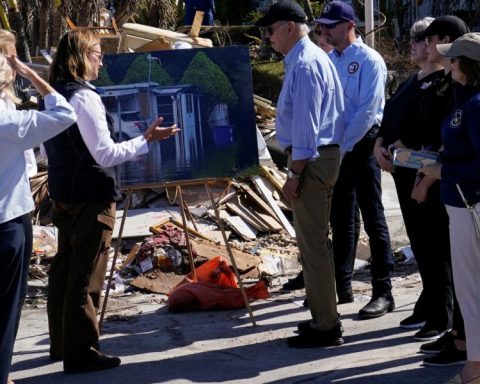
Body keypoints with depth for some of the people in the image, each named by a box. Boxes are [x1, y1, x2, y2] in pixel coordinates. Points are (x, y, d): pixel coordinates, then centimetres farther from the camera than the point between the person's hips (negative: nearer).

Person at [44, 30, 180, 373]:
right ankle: (81, 353, 3)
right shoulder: (84, 97, -19)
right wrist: (147, 140, -16)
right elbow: (105, 155, -21)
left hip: (63, 192, 9)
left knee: (64, 268, 17)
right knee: (86, 275, -3)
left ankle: (62, 343, 27)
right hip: (91, 196, -9)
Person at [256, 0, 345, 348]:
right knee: (317, 241, 18)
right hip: (324, 154, 11)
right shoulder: (316, 58, 15)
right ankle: (325, 317, 28)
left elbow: (305, 124, -21)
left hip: (312, 159, -11)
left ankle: (325, 327, 0)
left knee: (313, 244, -6)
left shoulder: (305, 64, -17)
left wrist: (294, 174, -19)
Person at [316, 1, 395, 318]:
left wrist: (343, 146, -17)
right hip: (334, 148, 7)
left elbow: (368, 110, -16)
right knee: (340, 218, 13)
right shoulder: (328, 60, 8)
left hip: (360, 146, -7)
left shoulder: (369, 60, -11)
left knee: (373, 218, -3)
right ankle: (341, 285, 23)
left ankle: (383, 292, 1)